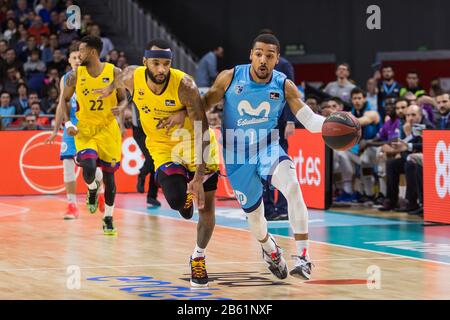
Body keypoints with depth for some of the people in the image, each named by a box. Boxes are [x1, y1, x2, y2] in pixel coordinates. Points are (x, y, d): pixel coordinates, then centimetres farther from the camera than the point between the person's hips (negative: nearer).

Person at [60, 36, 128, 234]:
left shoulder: (114, 73, -6)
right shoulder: (75, 76, -3)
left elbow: (123, 99, 5)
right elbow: (65, 99, 9)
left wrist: (120, 109, -18)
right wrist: (68, 123, -5)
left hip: (108, 129, 0)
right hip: (84, 129, 0)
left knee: (109, 174, 5)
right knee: (89, 169, -21)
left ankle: (108, 219, 20)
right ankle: (92, 189, 16)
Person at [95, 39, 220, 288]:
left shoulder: (184, 85, -30)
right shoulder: (132, 77, -20)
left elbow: (202, 131, -29)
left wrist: (199, 177, -35)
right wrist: (110, 88, 32)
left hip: (195, 142, -2)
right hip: (163, 146, 2)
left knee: (206, 206, -2)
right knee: (176, 199, -21)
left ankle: (199, 258, 23)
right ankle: (186, 195, 19)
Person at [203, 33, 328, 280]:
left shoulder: (284, 86, -11)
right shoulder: (230, 78, -12)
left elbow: (310, 120, -12)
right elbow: (203, 104, -1)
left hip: (268, 149, -1)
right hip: (237, 156, 1)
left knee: (292, 187, -32)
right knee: (254, 214, 12)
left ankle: (303, 256, -32)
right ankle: (270, 250, 49)